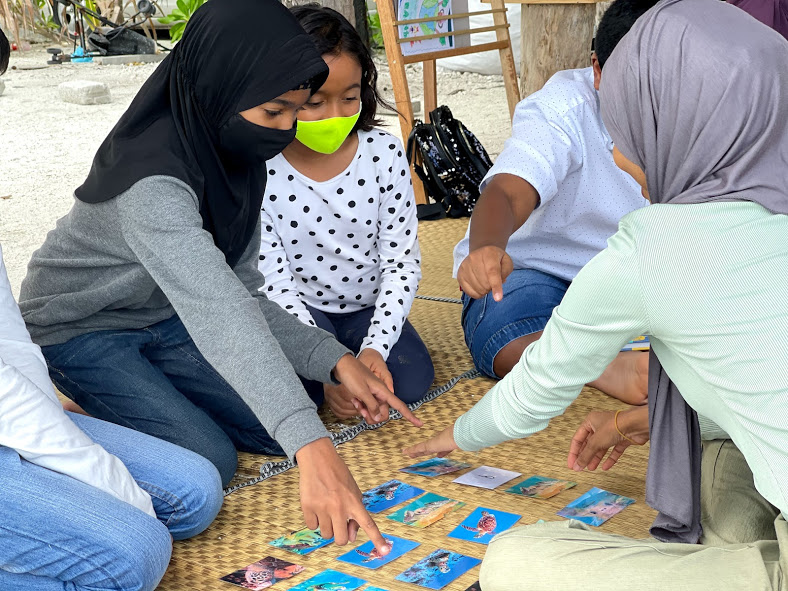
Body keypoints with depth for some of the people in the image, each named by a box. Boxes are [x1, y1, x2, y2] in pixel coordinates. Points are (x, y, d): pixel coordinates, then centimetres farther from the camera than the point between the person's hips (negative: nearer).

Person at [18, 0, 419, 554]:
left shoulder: (236, 157, -7)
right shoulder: (153, 179, -35)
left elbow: (241, 294, -6)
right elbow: (217, 310, -48)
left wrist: (335, 360, -21)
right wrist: (310, 445, -57)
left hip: (161, 322, 8)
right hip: (80, 330, -7)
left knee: (282, 427, -3)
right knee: (209, 461, -22)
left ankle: (151, 392, 16)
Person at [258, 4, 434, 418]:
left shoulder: (384, 154, -11)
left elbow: (402, 262, -8)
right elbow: (274, 282, -17)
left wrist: (376, 347, -23)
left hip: (368, 308, 2)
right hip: (298, 308, -2)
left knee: (411, 381, -20)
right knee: (298, 387, -30)